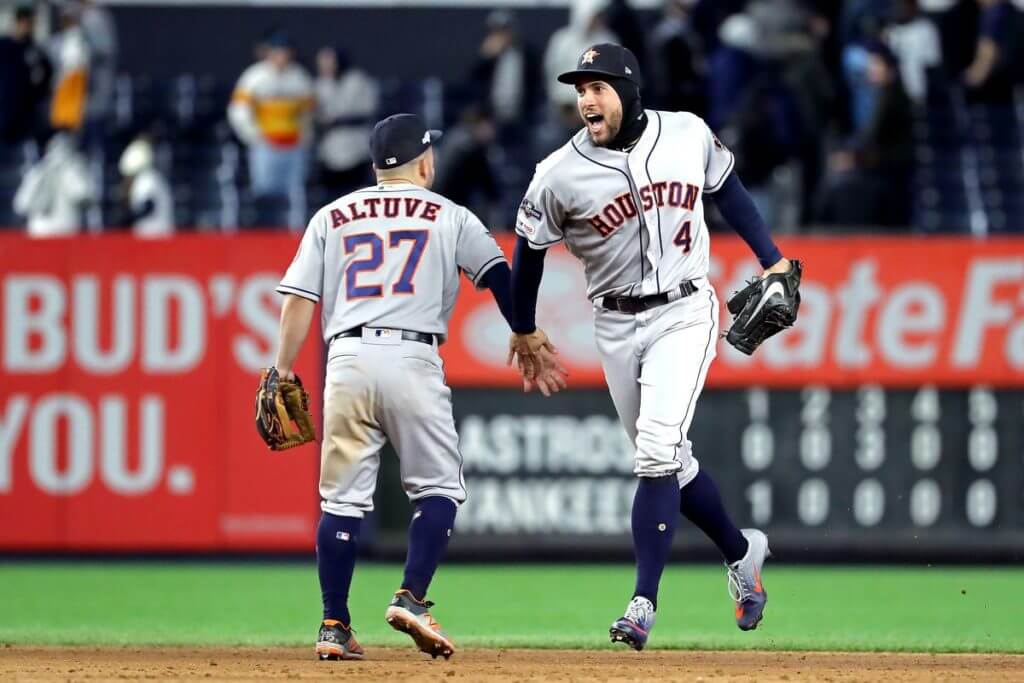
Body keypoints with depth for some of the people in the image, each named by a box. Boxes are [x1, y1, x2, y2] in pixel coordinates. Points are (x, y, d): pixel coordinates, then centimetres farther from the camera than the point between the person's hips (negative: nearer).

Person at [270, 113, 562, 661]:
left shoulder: (332, 217, 17)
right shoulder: (449, 217, 12)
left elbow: (298, 301, 11)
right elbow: (499, 279, 2)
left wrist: (283, 372, 12)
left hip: (346, 359, 3)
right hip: (413, 359, -3)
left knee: (343, 498, 6)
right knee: (438, 487, 7)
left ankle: (334, 626, 4)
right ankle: (411, 599, -10)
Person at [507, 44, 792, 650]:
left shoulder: (689, 135, -7)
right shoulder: (561, 174, -11)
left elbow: (727, 189, 12)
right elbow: (530, 250, 4)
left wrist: (773, 260, 9)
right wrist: (523, 329, 14)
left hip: (684, 311, -2)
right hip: (617, 326, 2)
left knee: (658, 450, -17)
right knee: (667, 459, 10)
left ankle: (644, 603, -16)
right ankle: (742, 552, 35)